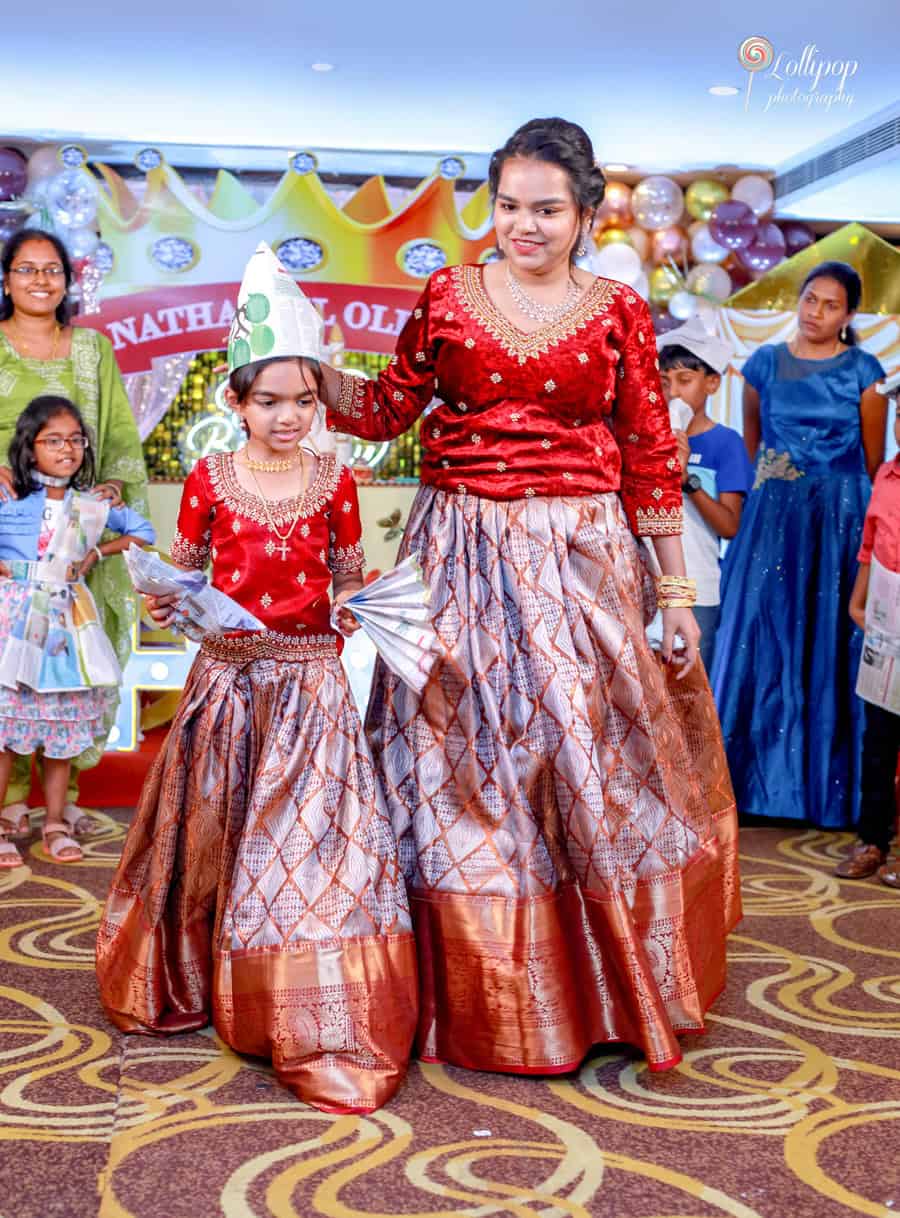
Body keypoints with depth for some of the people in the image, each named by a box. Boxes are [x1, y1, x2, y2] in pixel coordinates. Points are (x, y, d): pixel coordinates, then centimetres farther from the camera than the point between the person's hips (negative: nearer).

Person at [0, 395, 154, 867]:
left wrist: (97, 553, 8)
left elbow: (143, 532, 19)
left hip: (66, 621, 4)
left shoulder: (93, 506, 8)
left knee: (62, 725, 8)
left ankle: (55, 824, 20)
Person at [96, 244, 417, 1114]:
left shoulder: (332, 481, 0)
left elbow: (348, 574, 9)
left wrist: (353, 607, -13)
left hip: (310, 681, -1)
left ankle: (319, 1029, 5)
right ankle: (194, 982, 36)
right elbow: (186, 569, 6)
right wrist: (165, 604, -15)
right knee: (213, 829, 13)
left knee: (310, 837, -4)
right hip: (227, 676, 1)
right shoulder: (210, 480, -1)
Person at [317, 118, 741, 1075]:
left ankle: (600, 986, 25)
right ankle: (476, 991, 22)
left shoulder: (617, 314, 3)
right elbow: (385, 409, 10)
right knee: (462, 774, 5)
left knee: (589, 764, 5)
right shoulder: (447, 296, 4)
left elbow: (651, 459, 3)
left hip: (582, 565, 0)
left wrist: (673, 589, 3)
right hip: (462, 564, 1)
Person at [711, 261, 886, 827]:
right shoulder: (764, 364, 6)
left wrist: (846, 509, 6)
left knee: (829, 647, 2)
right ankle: (760, 774, 17)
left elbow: (873, 462, 3)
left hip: (839, 522, -2)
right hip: (773, 518, 3)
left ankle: (824, 783, 13)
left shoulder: (863, 371, -2)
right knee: (763, 642, 4)